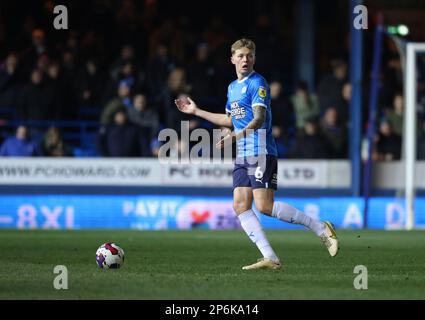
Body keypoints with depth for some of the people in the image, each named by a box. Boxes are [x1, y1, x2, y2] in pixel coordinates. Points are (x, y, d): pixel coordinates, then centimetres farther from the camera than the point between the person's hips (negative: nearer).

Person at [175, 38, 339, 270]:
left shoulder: (257, 83, -8)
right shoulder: (232, 88, 18)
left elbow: (259, 118, -20)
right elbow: (230, 120, 32)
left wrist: (236, 136, -34)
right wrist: (196, 111, 35)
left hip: (261, 153, -9)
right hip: (243, 156, 9)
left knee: (264, 206, -15)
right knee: (240, 205, -4)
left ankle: (321, 229, -5)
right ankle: (270, 259, -7)